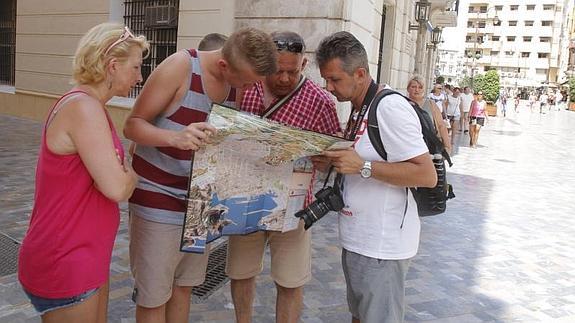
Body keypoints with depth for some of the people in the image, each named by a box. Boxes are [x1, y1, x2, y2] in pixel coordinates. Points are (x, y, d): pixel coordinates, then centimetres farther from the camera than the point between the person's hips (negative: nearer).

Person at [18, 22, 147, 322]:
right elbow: (117, 188, -25)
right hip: (63, 264, -9)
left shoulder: (87, 105, 10)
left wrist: (124, 171, -7)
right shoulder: (83, 107, -22)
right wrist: (131, 172, -5)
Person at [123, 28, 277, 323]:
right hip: (158, 202, -5)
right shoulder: (181, 66, -18)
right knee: (153, 297, 5)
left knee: (184, 286, 18)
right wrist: (176, 137, -35)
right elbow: (132, 125, -16)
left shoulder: (237, 81, 0)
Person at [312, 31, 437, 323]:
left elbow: (427, 175, -23)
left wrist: (362, 166, -28)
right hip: (357, 238, 9)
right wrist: (333, 161, 4)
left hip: (381, 245, -9)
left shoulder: (390, 108, -20)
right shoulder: (359, 108, 10)